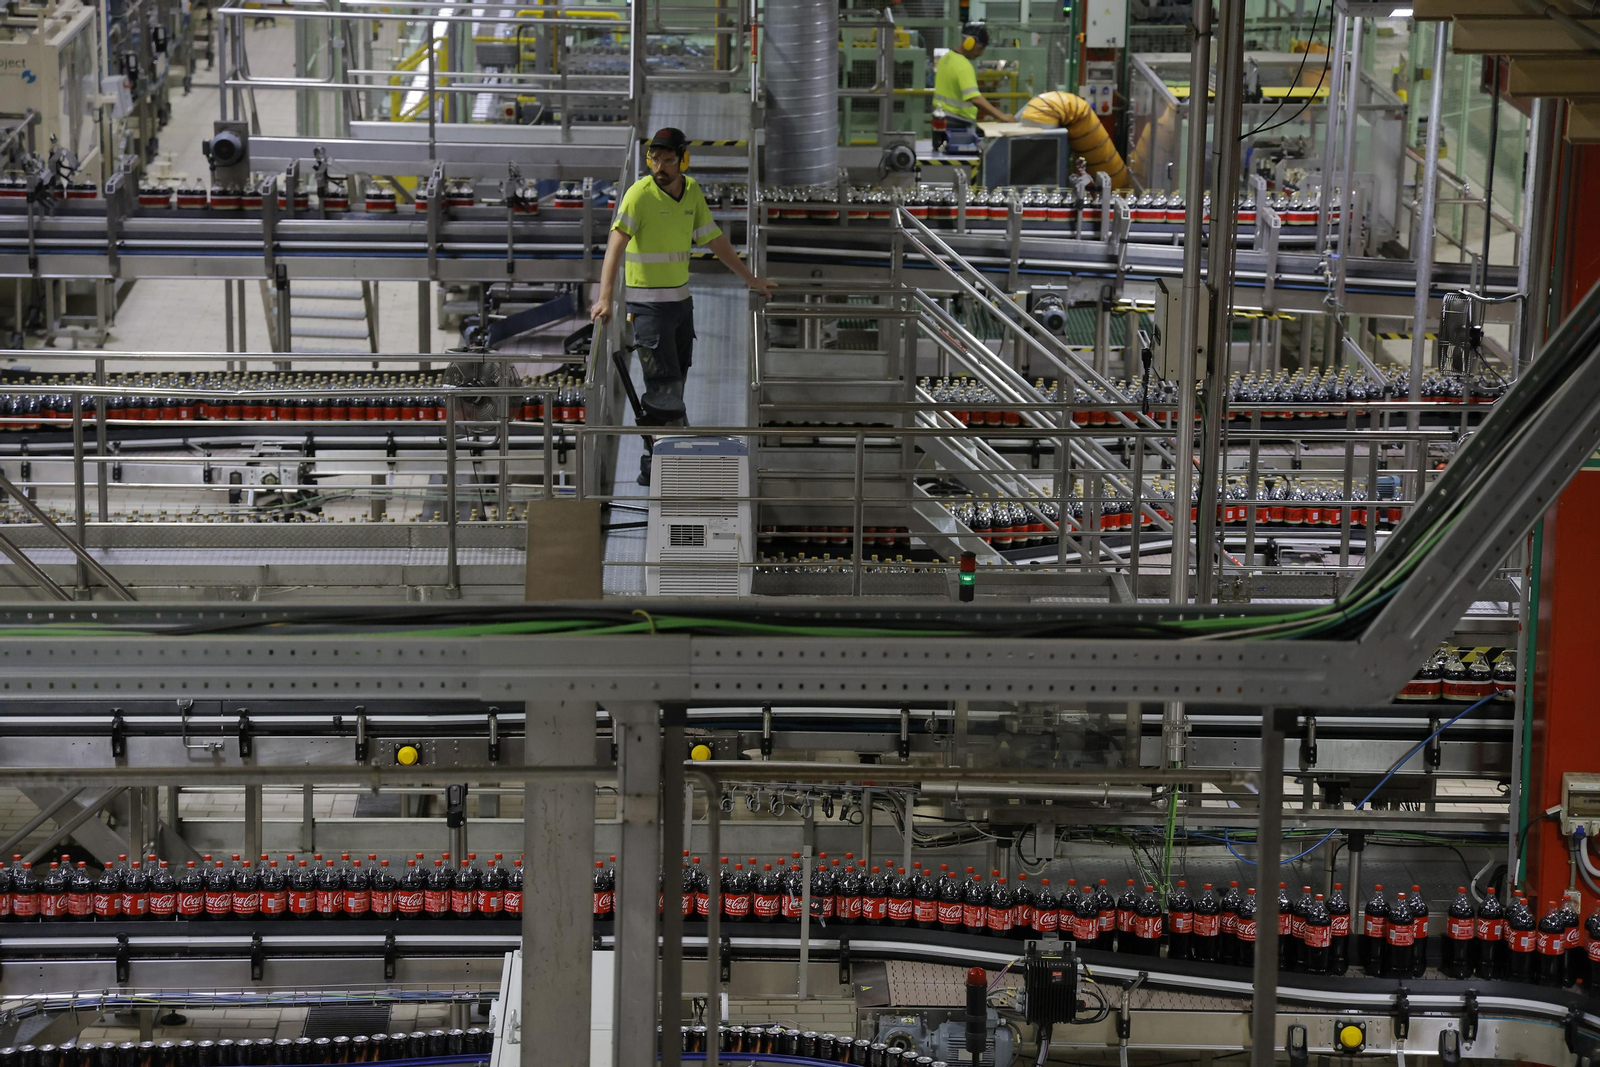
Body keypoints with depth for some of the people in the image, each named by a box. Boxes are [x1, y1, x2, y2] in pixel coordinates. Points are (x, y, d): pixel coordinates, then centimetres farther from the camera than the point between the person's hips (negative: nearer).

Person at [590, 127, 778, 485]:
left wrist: (750, 279, 22)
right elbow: (617, 244, -27)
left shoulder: (692, 192, 5)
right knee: (665, 387, -9)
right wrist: (606, 297, -39)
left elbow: (713, 240, 17)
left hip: (682, 299, 7)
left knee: (676, 382, 11)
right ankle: (653, 469, -2)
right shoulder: (639, 194, -16)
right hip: (648, 304, -7)